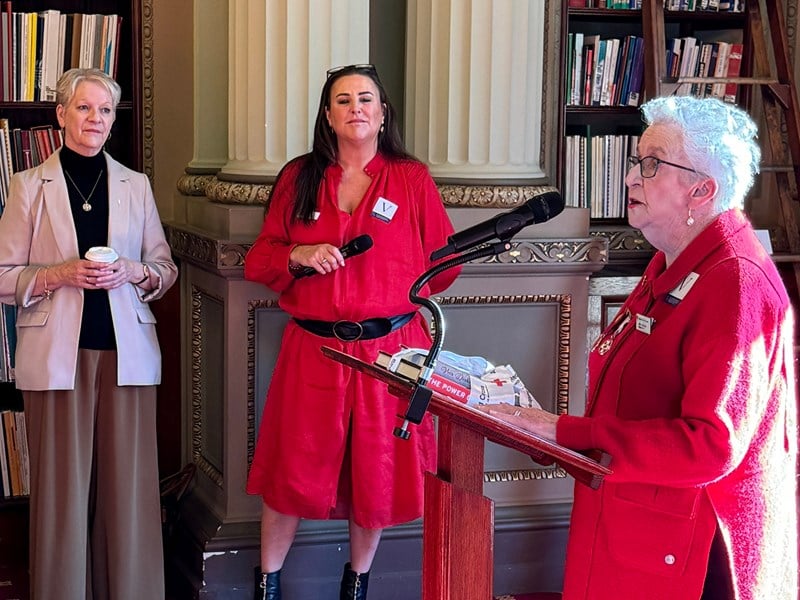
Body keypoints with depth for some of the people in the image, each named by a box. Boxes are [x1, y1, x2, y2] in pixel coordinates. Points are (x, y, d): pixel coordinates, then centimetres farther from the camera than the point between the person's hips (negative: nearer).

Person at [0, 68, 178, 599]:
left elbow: (166, 268, 14)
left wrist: (134, 272, -7)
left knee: (128, 482, 2)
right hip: (57, 354, -2)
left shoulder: (136, 186, 11)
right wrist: (61, 275, -13)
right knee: (62, 485, 0)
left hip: (127, 351, 2)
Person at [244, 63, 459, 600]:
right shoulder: (299, 178, 6)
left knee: (377, 470, 8)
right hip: (313, 349, 1)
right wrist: (298, 257, -11)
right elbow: (259, 260, 8)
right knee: (294, 468, 5)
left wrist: (390, 301, 5)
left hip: (388, 348, 0)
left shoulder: (412, 179, 2)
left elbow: (443, 263, 6)